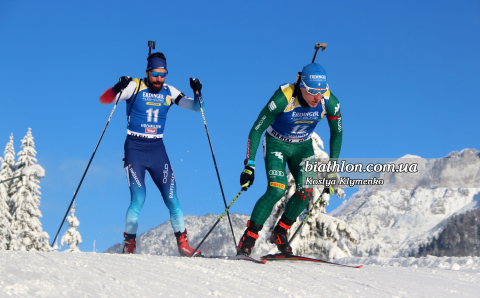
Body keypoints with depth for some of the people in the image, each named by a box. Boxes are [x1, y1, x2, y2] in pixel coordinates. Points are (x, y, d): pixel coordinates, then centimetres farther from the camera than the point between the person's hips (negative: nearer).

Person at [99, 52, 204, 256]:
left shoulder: (169, 92, 5)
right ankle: (129, 244, -2)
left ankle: (182, 244, 4)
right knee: (138, 198, -14)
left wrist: (197, 93, -14)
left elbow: (196, 107, 6)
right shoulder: (134, 87, -4)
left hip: (157, 149, 3)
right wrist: (118, 88, -30)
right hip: (134, 148, -3)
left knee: (171, 198, -4)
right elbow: (104, 100, -10)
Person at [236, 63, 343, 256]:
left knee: (306, 190, -17)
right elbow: (256, 130, -25)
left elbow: (336, 133, -2)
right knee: (277, 189, -24)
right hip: (276, 144, -4)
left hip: (303, 146, 4)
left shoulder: (330, 102, -21)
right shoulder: (283, 99, -32)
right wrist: (249, 165, -30)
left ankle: (280, 232, 5)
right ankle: (248, 239, -12)